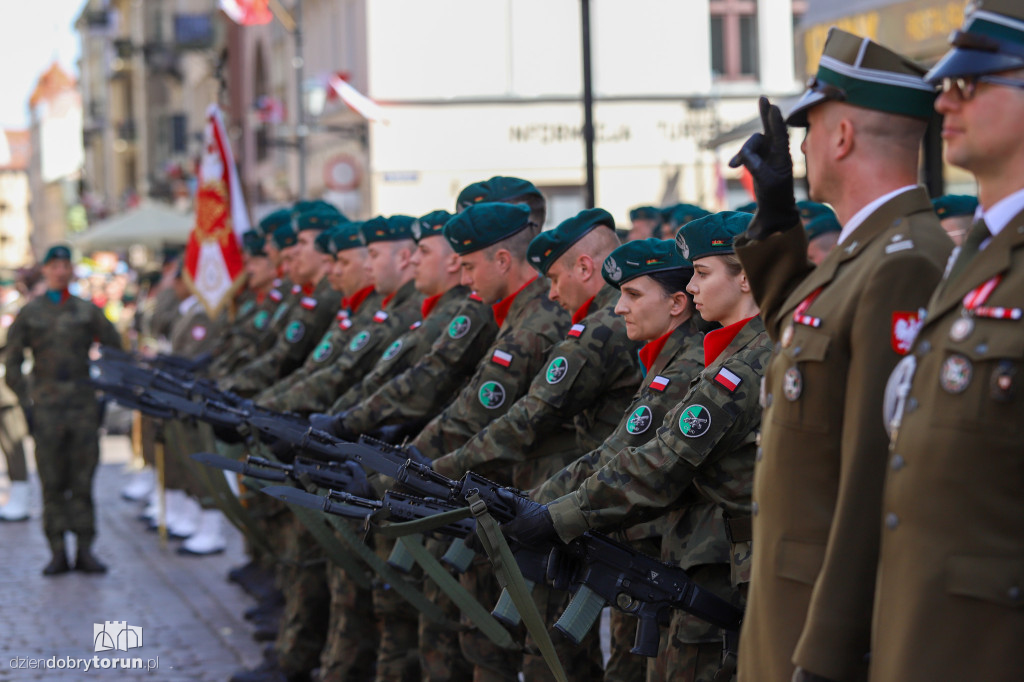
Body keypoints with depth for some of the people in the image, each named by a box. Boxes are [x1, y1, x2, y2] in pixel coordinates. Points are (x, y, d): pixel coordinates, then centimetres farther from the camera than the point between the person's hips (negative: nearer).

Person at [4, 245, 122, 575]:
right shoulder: (29, 313, 5)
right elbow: (12, 364, 6)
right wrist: (26, 404, -2)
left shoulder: (88, 311, 8)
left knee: (83, 482, 2)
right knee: (53, 483, 0)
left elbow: (116, 350, 11)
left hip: (83, 405, 1)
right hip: (46, 408, -1)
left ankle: (85, 551, 7)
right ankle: (58, 553, 4)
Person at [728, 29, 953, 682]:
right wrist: (776, 218, 21)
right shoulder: (858, 259, 10)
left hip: (845, 623, -9)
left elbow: (881, 481, -25)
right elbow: (799, 338, 33)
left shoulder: (905, 266, -21)